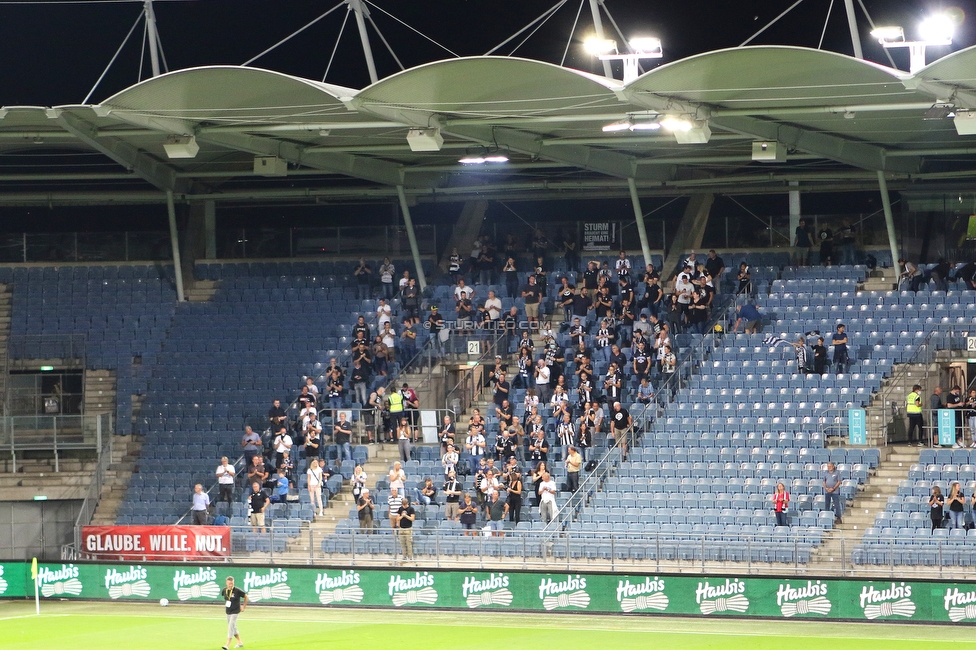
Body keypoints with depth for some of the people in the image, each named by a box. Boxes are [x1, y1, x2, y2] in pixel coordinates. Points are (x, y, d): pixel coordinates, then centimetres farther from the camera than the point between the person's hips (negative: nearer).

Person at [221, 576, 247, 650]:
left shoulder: (237, 590, -16)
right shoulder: (224, 590, -2)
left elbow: (246, 596, -4)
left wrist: (244, 607, -1)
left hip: (235, 612, -6)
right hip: (228, 612, 6)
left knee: (231, 627, -15)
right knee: (233, 628, 14)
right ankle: (240, 642, 29)